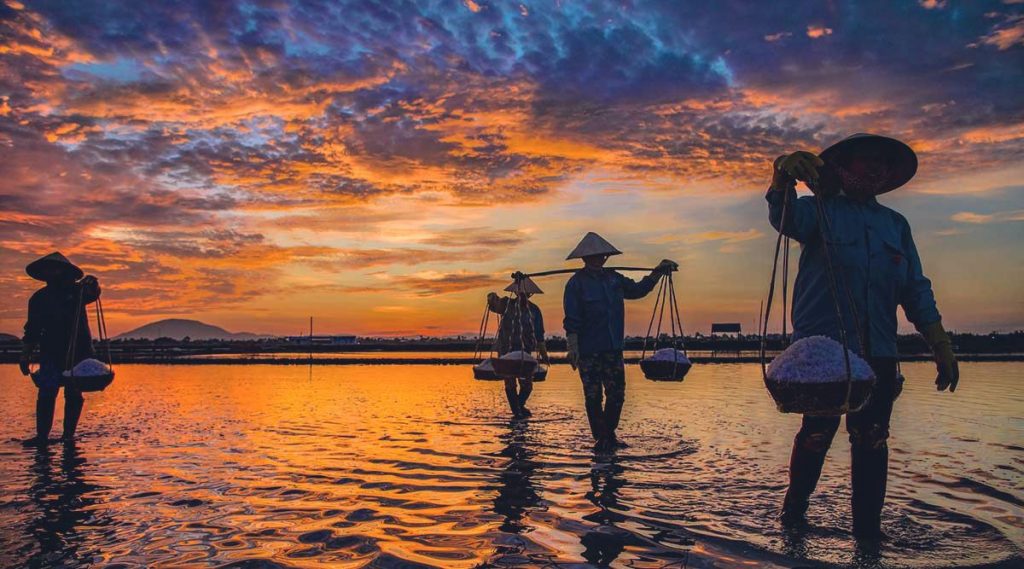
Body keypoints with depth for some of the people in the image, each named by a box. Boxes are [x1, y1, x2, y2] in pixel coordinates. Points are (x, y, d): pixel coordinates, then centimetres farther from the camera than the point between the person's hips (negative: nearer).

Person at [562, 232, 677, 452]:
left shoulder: (612, 278, 11)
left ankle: (609, 435, 24)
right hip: (588, 351, -6)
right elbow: (572, 320, -11)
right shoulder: (576, 283, -7)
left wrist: (657, 272, 15)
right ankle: (601, 438, 12)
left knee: (617, 394, 9)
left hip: (613, 349, 6)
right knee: (593, 396, 1)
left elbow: (637, 289, 24)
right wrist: (572, 348, -15)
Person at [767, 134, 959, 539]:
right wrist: (784, 176, -41)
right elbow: (785, 218, -19)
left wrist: (941, 347, 7)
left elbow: (916, 291, 16)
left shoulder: (895, 224, 17)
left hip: (878, 353, 4)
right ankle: (794, 509, 21)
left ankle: (868, 528, 17)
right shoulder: (821, 211, 5)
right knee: (817, 433, 0)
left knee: (872, 441, 5)